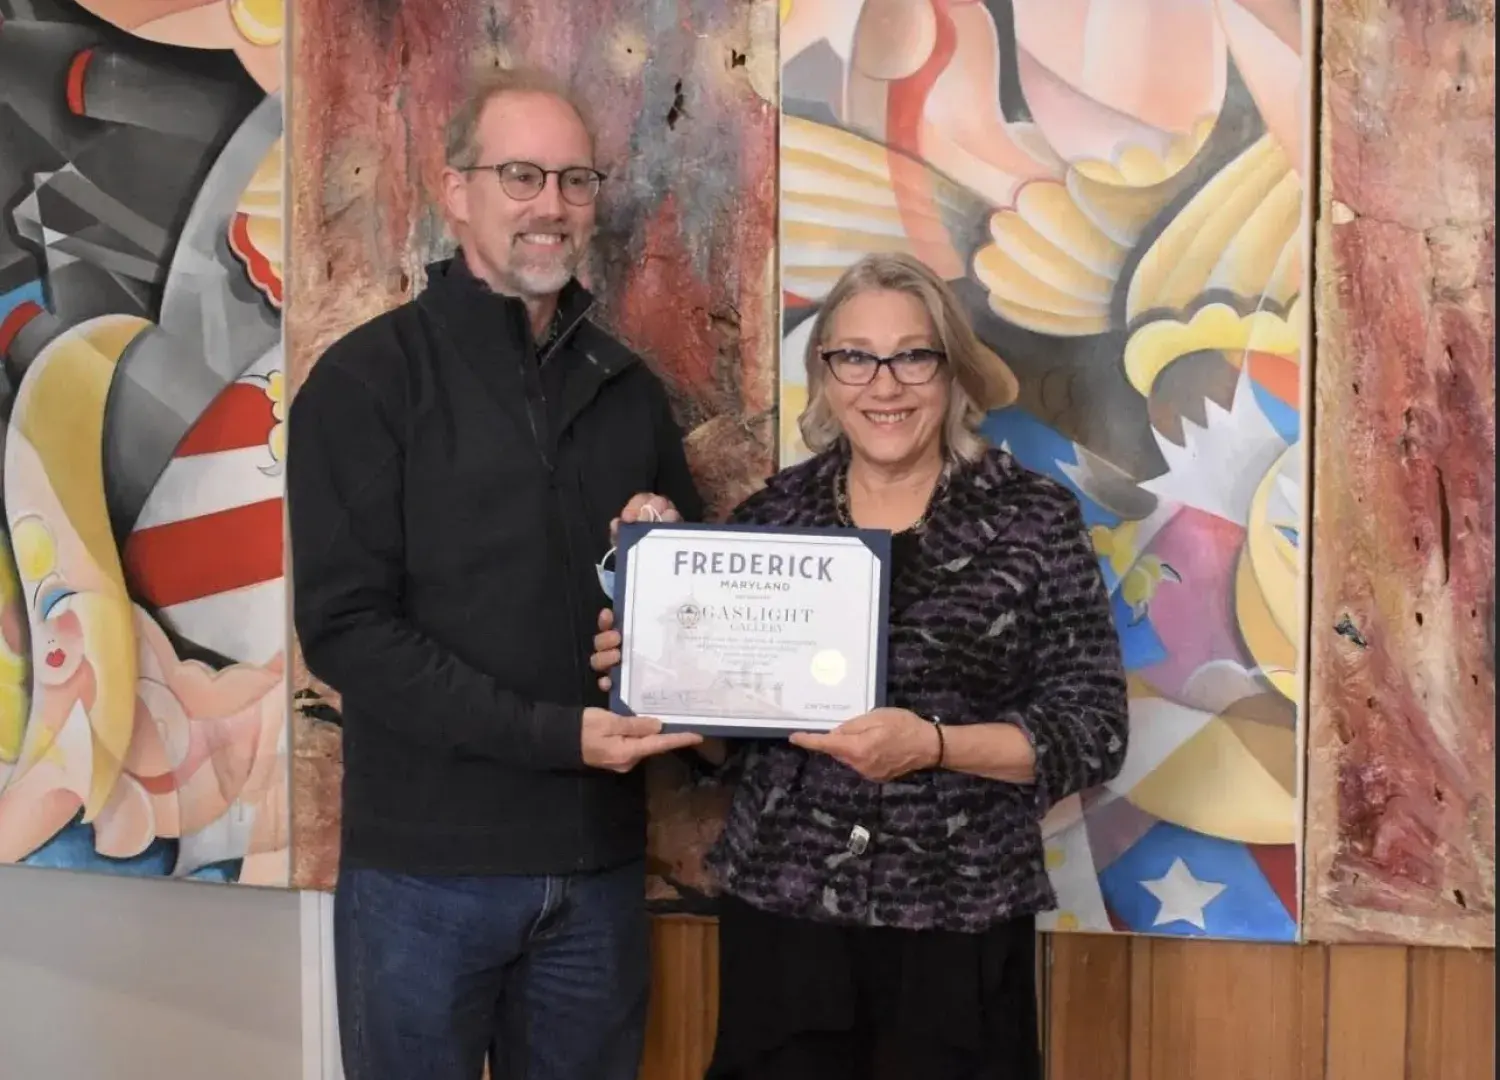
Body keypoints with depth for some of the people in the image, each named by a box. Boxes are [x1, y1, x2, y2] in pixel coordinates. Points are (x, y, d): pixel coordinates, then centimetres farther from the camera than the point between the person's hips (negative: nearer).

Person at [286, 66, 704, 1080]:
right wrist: (555, 733, -19)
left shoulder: (628, 388, 10)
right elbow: (345, 626, -13)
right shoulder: (368, 378, -5)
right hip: (427, 862, -4)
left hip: (599, 857, 4)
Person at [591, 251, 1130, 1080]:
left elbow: (1093, 730, -6)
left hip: (959, 932, -2)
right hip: (779, 919, 2)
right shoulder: (769, 518, 4)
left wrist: (932, 744, -19)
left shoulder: (1034, 517, -3)